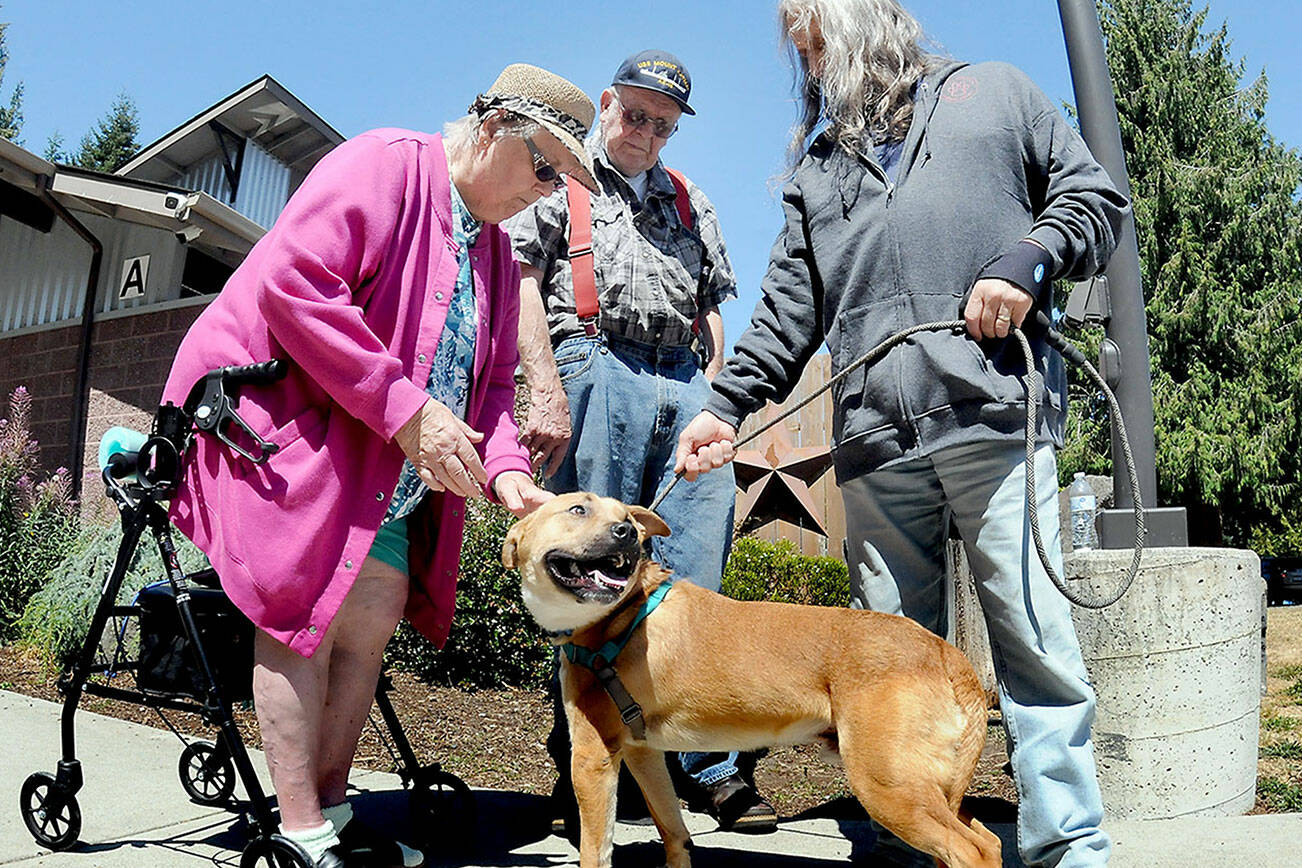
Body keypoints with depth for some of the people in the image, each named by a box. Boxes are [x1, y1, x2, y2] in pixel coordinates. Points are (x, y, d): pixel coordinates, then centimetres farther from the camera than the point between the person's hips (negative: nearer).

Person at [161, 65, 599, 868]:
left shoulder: (497, 250, 13)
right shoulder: (384, 164, -13)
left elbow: (491, 378, 12)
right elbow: (290, 282, -26)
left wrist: (506, 469, -8)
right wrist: (404, 406, -26)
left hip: (380, 462, 8)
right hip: (274, 409, -8)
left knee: (377, 609, 0)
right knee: (309, 607, -13)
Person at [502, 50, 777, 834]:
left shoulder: (691, 202, 28)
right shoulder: (560, 179, 15)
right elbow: (522, 285, 1)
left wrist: (715, 399, 10)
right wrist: (549, 393, -11)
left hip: (687, 384, 4)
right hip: (597, 369, -3)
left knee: (696, 580, -1)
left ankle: (714, 764, 5)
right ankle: (582, 765, 6)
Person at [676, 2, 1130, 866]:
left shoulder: (993, 91, 20)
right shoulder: (814, 163, 26)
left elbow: (1095, 196, 16)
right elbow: (790, 305, 18)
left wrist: (1028, 259, -5)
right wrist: (728, 403, 5)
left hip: (995, 415, -2)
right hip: (876, 443, 3)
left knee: (1035, 647, -3)